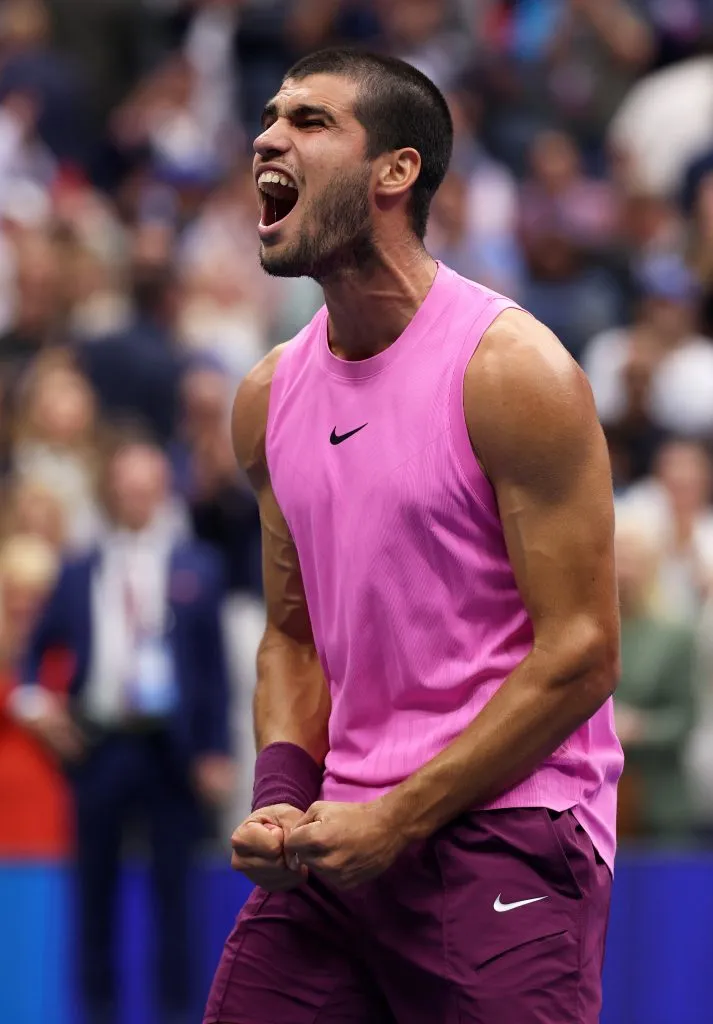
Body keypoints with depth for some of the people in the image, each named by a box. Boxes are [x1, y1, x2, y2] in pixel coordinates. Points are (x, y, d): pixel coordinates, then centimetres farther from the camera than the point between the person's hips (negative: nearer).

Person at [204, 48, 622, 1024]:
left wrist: (398, 820, -14)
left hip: (502, 831, -6)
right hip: (342, 837, 6)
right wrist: (282, 799, -1)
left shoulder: (512, 372, -10)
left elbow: (580, 655, -13)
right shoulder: (268, 398, 10)